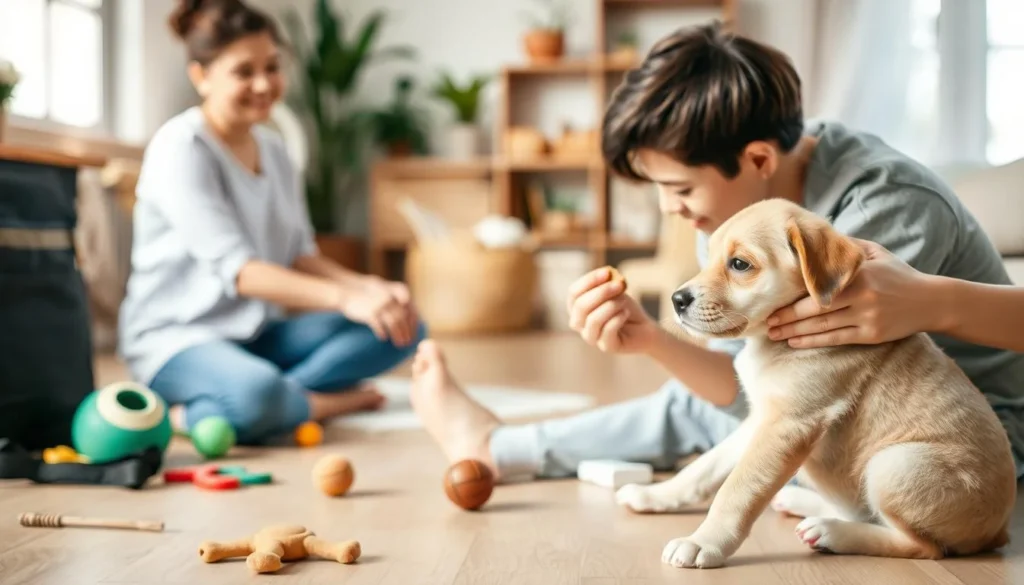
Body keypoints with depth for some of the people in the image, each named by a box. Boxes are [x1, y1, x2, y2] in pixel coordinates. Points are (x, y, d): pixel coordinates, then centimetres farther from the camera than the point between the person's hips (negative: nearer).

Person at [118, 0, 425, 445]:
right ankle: (325, 400, -7)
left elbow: (300, 257, 9)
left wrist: (370, 288, -11)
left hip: (260, 333, 9)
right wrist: (344, 298, -34)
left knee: (405, 328, -6)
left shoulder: (273, 148, 11)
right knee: (256, 396, -42)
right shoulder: (180, 148, -13)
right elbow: (237, 270, -23)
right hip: (176, 337, -9)